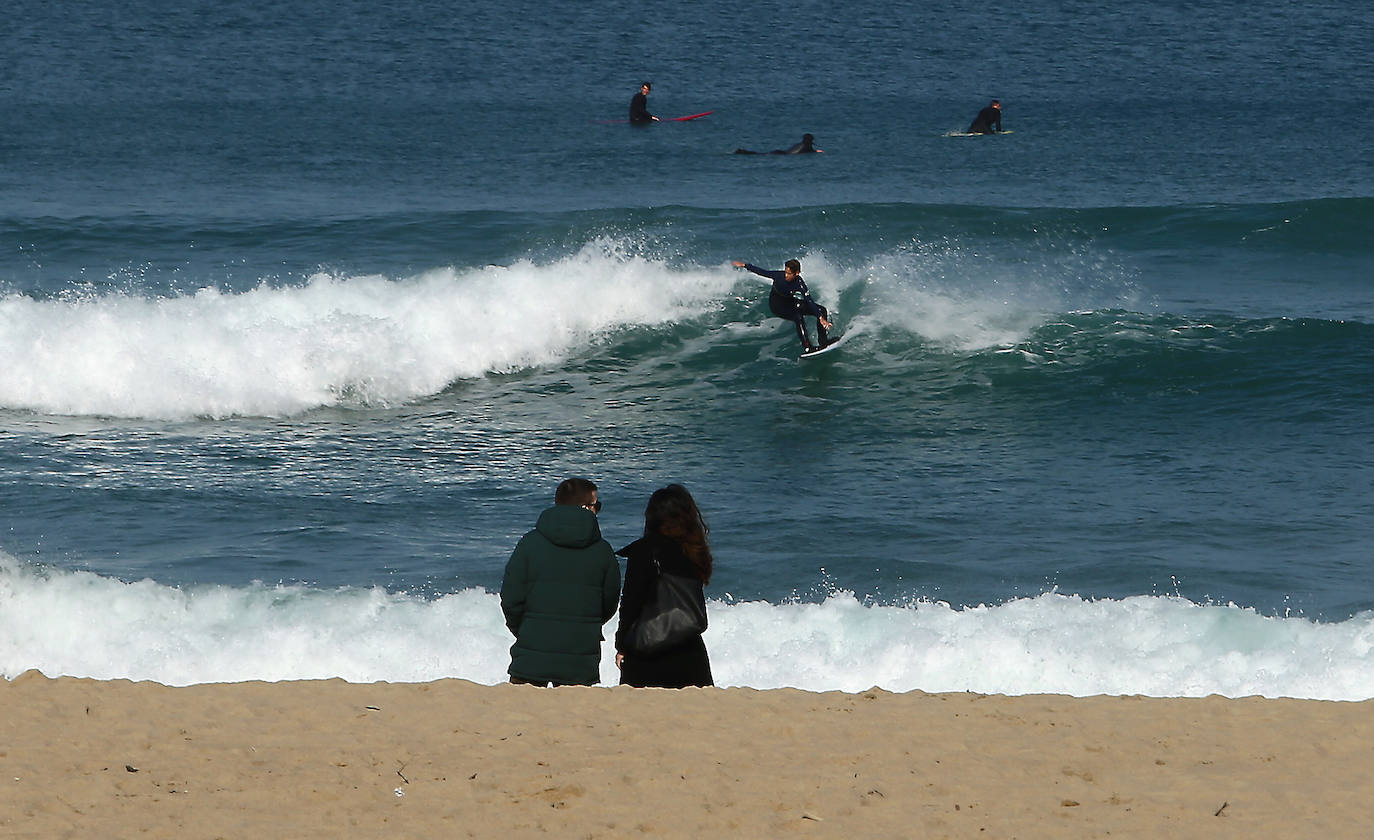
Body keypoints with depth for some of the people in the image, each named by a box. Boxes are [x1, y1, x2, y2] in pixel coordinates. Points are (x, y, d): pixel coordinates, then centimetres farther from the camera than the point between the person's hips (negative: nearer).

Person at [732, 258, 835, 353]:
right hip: (776, 305, -3)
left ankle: (822, 341, -3)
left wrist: (821, 318, -46)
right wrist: (744, 265, -5)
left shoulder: (800, 284, -29)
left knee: (821, 310, -10)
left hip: (790, 303, 3)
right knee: (799, 317, -31)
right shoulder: (779, 276, -28)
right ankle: (807, 347, -31)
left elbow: (810, 302, -35)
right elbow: (762, 272, -13)